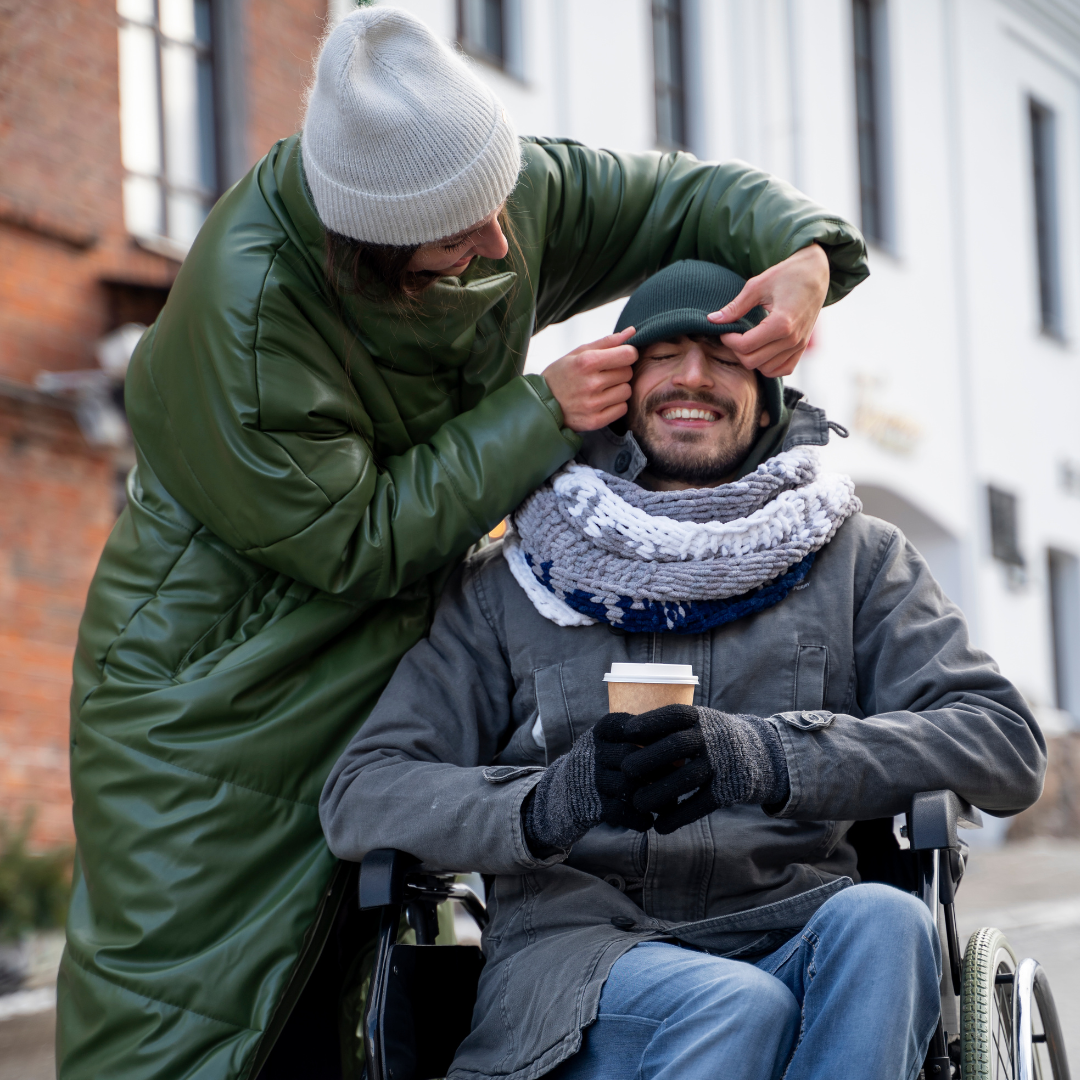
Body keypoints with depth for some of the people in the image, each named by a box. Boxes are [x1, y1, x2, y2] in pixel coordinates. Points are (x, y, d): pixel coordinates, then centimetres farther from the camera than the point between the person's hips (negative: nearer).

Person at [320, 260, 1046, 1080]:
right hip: (577, 958, -1)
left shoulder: (856, 559, 16)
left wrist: (761, 756, -16)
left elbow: (1008, 747, 1)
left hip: (798, 945, 2)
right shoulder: (507, 587, 15)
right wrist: (549, 801, -16)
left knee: (880, 922, -32)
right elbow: (360, 797, 6)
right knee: (733, 1009, -34)